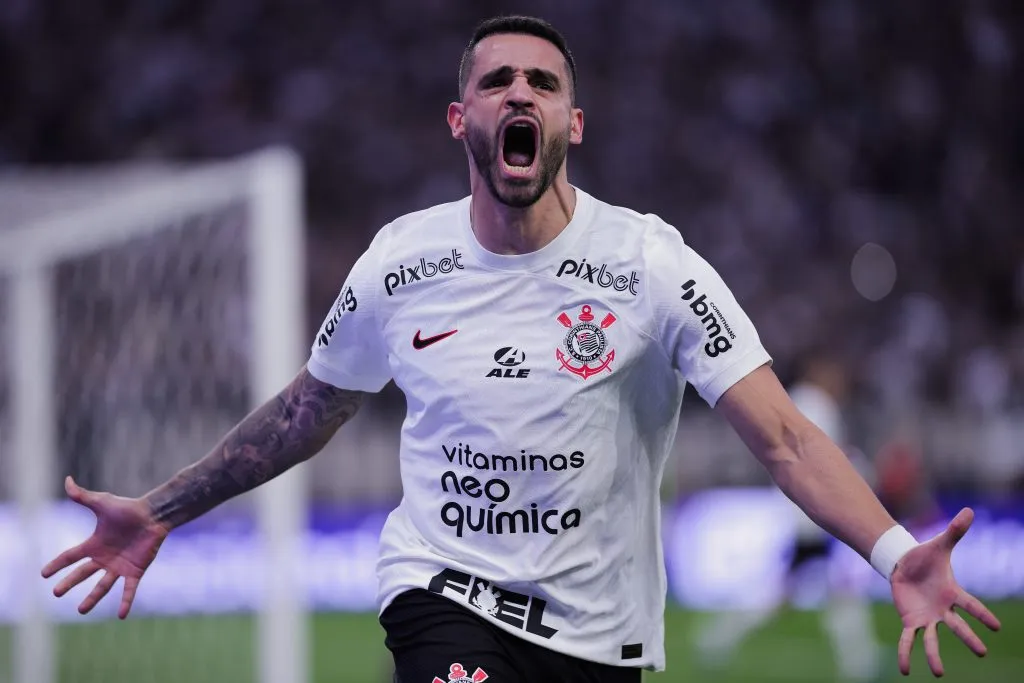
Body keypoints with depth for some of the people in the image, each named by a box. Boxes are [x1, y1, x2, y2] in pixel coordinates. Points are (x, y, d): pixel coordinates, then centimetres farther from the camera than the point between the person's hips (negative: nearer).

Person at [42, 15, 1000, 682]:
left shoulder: (650, 264, -8)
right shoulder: (400, 264, 0)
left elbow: (784, 438, -15)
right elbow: (307, 412, 17)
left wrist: (896, 555, -31)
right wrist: (159, 513, 18)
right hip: (444, 594, 0)